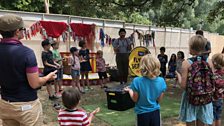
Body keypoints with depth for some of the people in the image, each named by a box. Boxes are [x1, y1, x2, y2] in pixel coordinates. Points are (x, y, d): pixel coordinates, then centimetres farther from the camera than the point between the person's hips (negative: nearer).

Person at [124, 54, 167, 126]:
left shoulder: (137, 81, -21)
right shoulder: (161, 81, -12)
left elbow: (135, 99, -9)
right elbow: (159, 99, -2)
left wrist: (130, 90, 8)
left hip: (142, 113, -2)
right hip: (155, 112, 2)